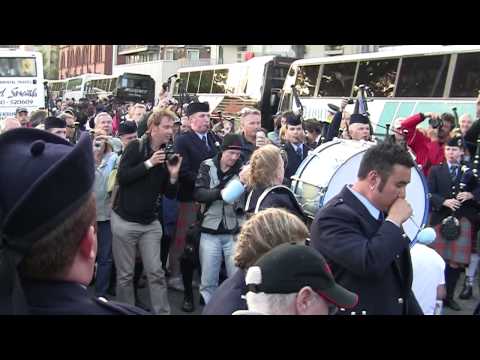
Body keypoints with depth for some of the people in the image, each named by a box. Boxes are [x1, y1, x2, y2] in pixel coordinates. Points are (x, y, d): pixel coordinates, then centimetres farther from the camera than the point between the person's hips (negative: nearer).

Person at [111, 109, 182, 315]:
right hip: (124, 220, -3)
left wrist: (173, 175, -13)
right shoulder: (136, 147, -7)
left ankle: (163, 312, 9)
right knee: (125, 274, 6)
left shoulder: (169, 154, 5)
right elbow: (121, 177, -18)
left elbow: (171, 195, 6)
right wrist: (149, 163, -20)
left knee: (156, 272, 1)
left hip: (150, 222, 3)